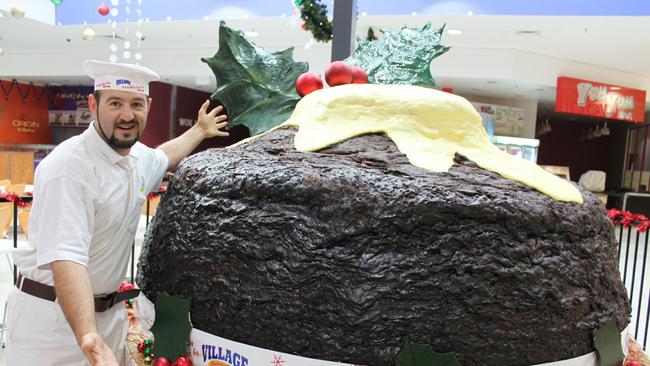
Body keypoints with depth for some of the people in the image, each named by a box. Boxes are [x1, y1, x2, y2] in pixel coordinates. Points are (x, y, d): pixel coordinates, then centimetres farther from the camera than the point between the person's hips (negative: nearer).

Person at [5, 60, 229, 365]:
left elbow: (162, 157, 26)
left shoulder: (138, 155, 0)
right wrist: (89, 338, -47)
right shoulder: (68, 167, -26)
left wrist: (200, 131, 35)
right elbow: (65, 258, -36)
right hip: (53, 314, -7)